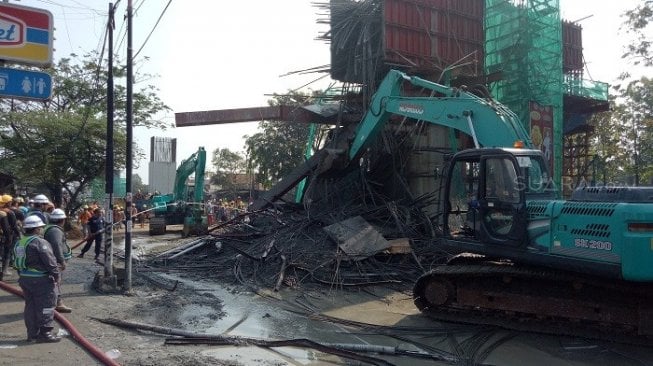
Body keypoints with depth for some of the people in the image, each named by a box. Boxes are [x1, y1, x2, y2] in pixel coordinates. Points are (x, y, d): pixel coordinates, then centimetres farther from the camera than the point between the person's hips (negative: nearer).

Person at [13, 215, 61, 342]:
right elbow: (50, 261, -18)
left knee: (30, 306, 14)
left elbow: (17, 263, 17)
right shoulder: (40, 243, -18)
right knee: (46, 305, -1)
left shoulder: (19, 243, 10)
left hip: (24, 278, 9)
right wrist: (56, 275, -7)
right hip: (40, 280, -9)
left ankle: (32, 333, 19)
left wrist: (22, 276, 23)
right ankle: (45, 332, 1)